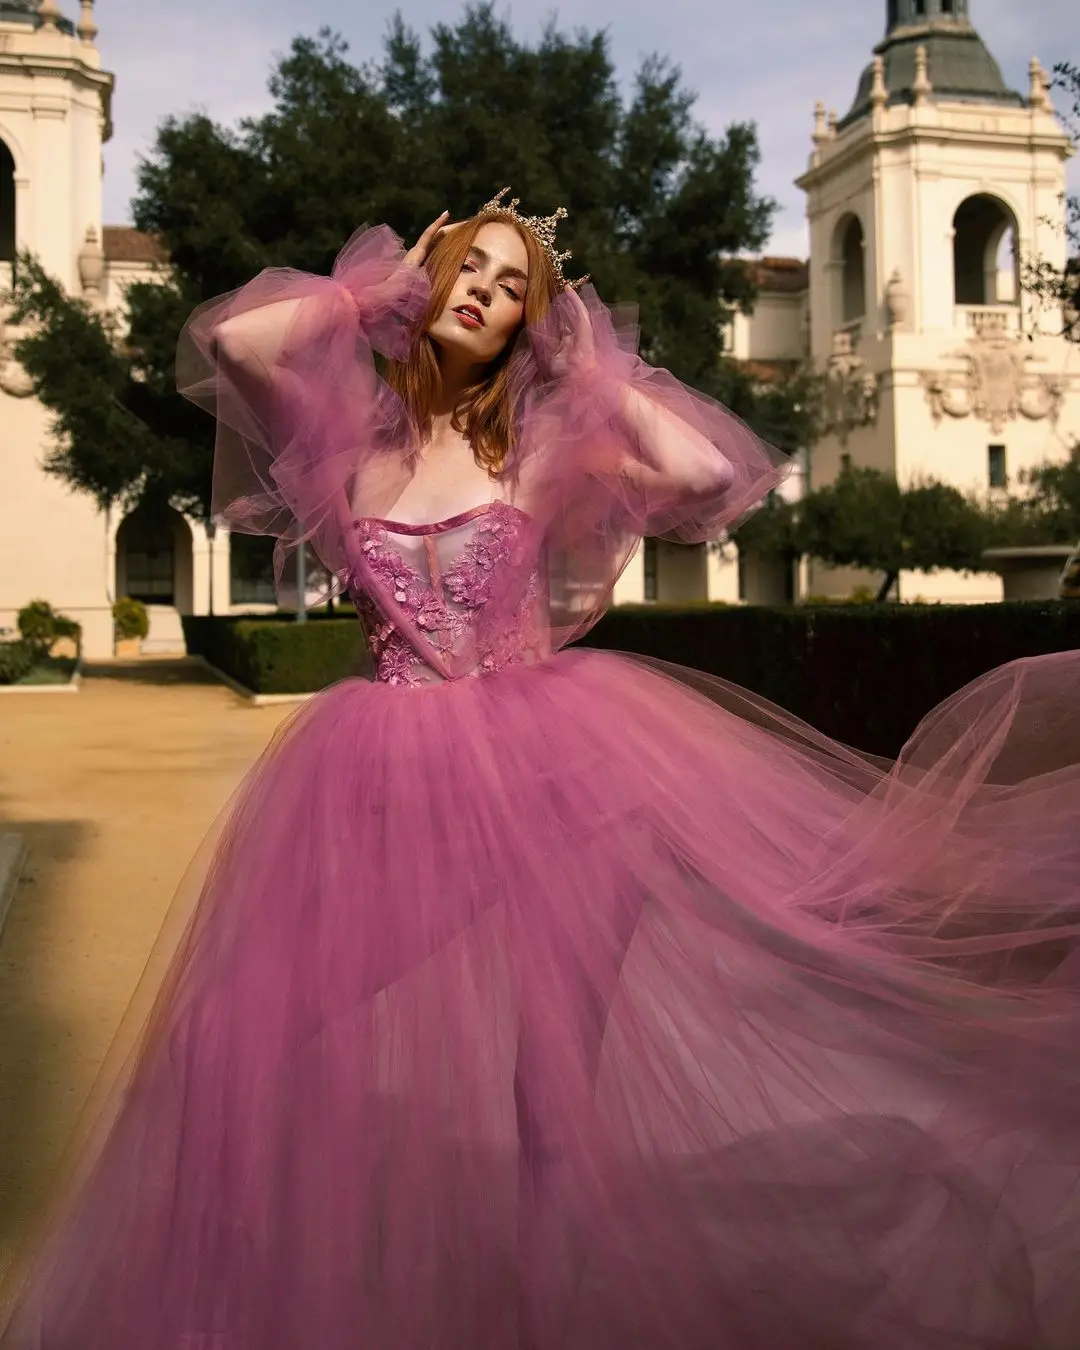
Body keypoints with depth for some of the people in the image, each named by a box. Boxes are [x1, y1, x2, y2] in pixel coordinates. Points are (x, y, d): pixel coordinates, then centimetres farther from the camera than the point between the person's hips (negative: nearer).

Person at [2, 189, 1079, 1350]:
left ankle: (550, 1237, 23)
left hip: (539, 740, 0)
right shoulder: (351, 429, 8)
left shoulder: (543, 445, 6)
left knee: (558, 1045, 1)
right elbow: (230, 339, -9)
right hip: (391, 766, 1)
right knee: (320, 1046, 4)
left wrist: (588, 357, 3)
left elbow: (706, 471, -7)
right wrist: (380, 285, 4)